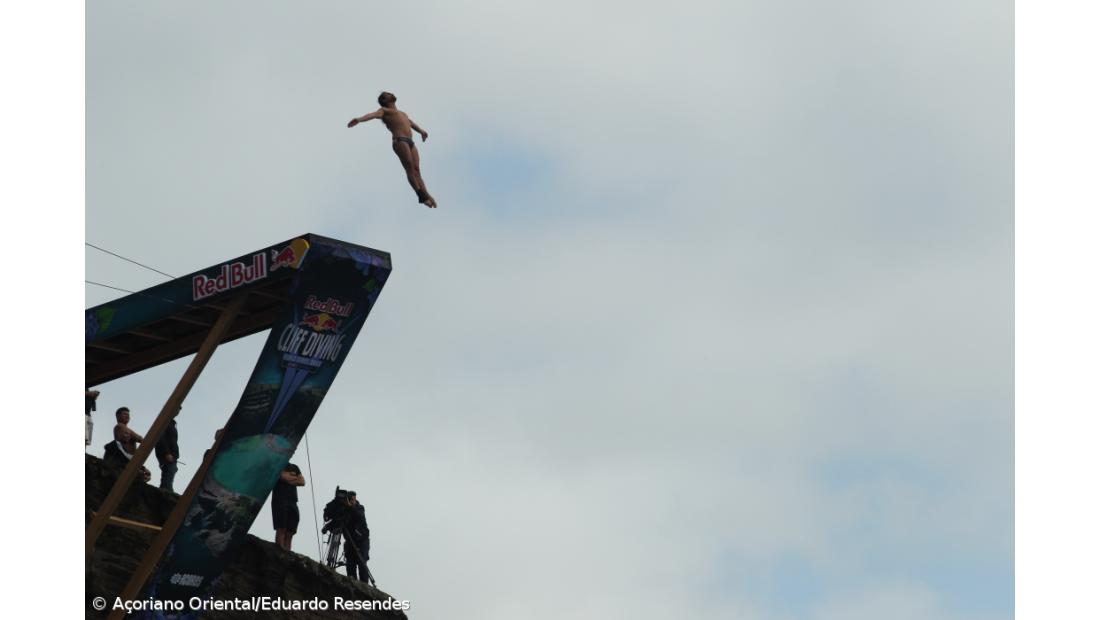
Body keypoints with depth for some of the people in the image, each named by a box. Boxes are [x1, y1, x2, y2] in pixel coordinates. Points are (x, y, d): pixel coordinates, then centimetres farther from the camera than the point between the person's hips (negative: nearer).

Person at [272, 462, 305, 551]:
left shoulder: (294, 467, 24)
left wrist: (291, 480, 0)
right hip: (280, 501, -6)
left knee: (290, 533, -4)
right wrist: (295, 477, 8)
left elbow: (302, 482, 12)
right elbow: (285, 477, -10)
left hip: (293, 503, 6)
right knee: (281, 530, -15)